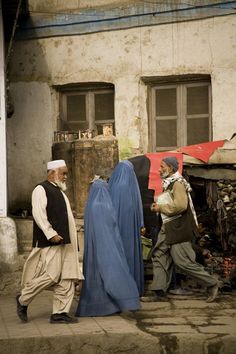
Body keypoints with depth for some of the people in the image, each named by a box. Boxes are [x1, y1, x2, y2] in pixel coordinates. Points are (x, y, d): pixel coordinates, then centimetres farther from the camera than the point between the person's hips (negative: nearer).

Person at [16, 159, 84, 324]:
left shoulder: (60, 191, 23)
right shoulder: (41, 190, -4)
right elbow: (39, 214, -15)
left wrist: (73, 240, 21)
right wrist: (51, 234, -23)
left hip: (65, 242, 9)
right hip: (49, 242, -9)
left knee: (66, 279, 3)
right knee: (51, 275, -13)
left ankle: (60, 313, 8)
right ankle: (23, 300, 6)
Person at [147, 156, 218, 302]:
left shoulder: (178, 183, -13)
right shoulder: (169, 184, 17)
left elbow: (180, 205, -25)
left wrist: (161, 208, -14)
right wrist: (159, 205, 10)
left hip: (179, 228, -10)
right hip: (168, 228, 10)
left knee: (183, 261, -8)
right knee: (159, 256, 4)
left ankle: (212, 284, 3)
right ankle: (160, 291, 7)